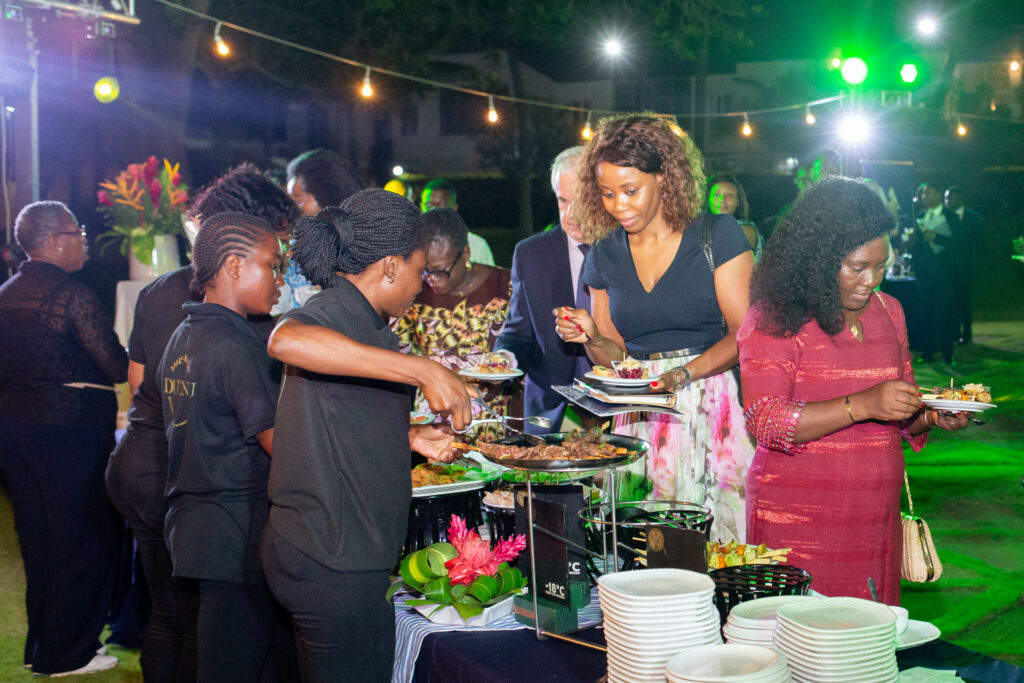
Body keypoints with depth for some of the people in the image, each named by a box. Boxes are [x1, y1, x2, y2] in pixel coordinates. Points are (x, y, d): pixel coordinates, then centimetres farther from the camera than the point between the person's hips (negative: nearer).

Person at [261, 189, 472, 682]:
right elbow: (286, 340, -42)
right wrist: (424, 371, -40)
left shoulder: (361, 321, 15)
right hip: (334, 562, -10)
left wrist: (410, 437, 13)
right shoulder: (333, 314, -16)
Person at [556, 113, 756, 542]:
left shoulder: (716, 234, -2)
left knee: (715, 542, -8)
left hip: (712, 408, -3)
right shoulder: (605, 254, 10)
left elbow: (745, 334, -5)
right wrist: (592, 338, -6)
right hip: (640, 418, 3)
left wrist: (683, 374, -19)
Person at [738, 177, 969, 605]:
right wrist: (862, 405, -23)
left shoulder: (887, 311, 12)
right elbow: (764, 422, -16)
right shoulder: (775, 318, -7)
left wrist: (932, 417, -2)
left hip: (875, 522, 5)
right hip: (796, 524, -5)